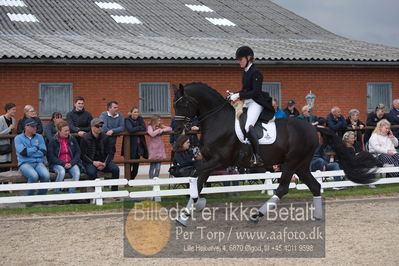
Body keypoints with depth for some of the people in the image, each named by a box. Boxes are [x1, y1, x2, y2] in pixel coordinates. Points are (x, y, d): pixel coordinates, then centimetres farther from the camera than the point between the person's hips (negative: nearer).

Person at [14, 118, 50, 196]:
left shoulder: (39, 137, 15)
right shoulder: (18, 138, 6)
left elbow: (44, 152, 2)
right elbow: (23, 152, -11)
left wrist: (29, 152, -4)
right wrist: (36, 148, 0)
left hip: (39, 163, 3)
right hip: (25, 163, -3)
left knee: (46, 175, -29)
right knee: (34, 176, -35)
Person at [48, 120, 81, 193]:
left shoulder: (72, 139, 9)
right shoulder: (53, 141, -1)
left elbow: (78, 152, 8)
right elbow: (52, 157, -5)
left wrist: (71, 163, -9)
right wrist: (63, 164, -16)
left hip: (71, 163, 3)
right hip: (58, 164, -2)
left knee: (77, 173, -29)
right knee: (61, 172, -35)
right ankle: (56, 194, -20)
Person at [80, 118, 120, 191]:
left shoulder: (105, 137, 6)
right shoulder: (85, 138, -3)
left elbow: (110, 153, 5)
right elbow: (83, 155, -5)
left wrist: (105, 163, -13)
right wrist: (93, 162, -19)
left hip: (103, 161, 3)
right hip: (90, 162, -3)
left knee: (115, 169, -23)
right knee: (91, 172, -36)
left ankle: (114, 192, -16)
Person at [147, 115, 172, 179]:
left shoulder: (161, 126, 11)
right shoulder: (150, 127, -4)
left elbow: (170, 128, 4)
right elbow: (152, 134, -22)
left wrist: (162, 130, -10)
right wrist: (158, 130, -9)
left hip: (160, 147, 4)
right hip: (153, 148, -4)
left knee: (158, 166, 0)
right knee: (152, 165, 0)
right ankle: (151, 179, 7)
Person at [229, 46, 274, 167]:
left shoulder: (255, 73, -12)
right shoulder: (246, 72, 16)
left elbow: (256, 92, -19)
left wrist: (239, 96, -21)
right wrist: (236, 95, 6)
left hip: (256, 103, -10)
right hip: (247, 103, 10)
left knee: (248, 126, -28)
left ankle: (257, 156, -29)